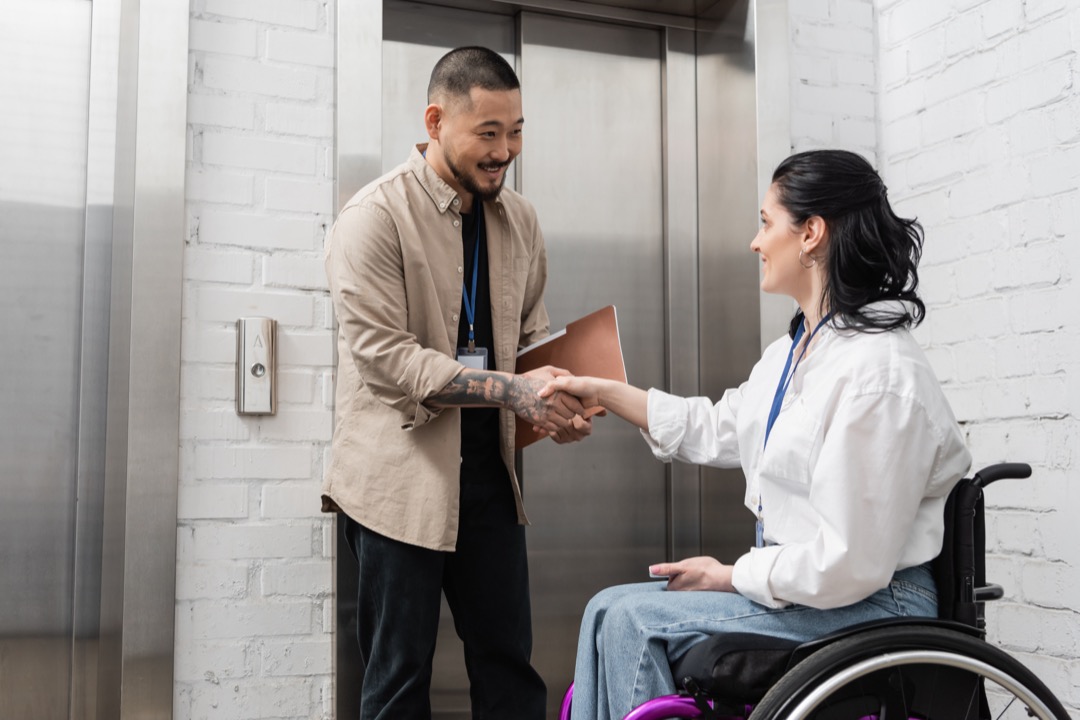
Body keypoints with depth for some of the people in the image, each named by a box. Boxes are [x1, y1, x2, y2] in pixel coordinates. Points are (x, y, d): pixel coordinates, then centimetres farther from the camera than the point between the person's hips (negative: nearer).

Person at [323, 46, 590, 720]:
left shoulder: (520, 220, 8)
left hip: (489, 470, 5)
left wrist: (559, 404, -6)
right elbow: (383, 356, -18)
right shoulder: (376, 216, -10)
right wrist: (514, 391, -25)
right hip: (401, 475, -5)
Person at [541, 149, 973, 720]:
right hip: (804, 583, 9)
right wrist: (602, 392, 20)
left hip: (869, 603, -9)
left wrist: (728, 576, -11)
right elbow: (717, 429, 22)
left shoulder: (878, 373, -23)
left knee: (629, 617, -15)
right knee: (614, 611, -1)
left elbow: (850, 565, -24)